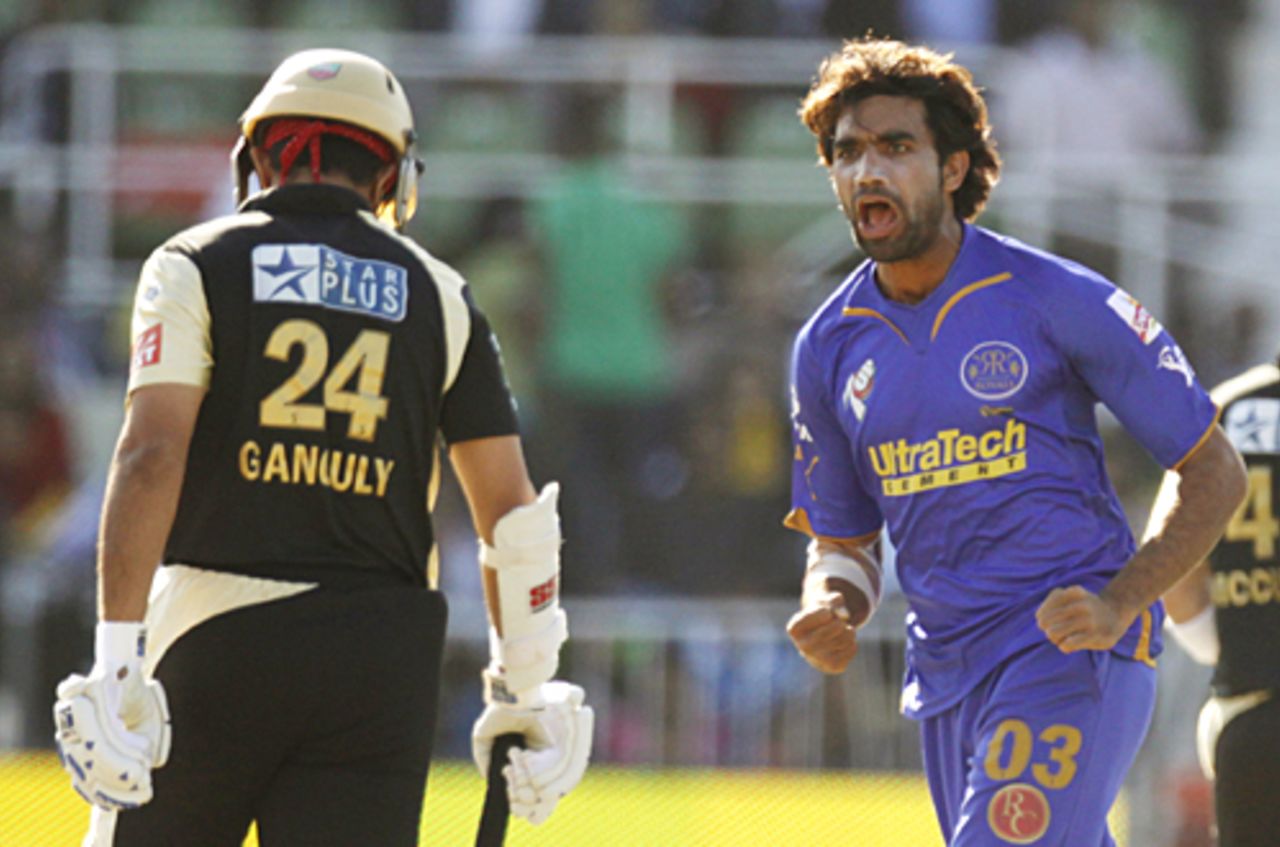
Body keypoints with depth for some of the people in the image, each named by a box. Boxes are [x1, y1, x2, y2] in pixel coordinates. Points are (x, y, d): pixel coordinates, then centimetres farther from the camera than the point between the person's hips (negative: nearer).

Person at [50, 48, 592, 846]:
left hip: (217, 636, -2)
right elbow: (512, 511, 8)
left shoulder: (197, 268, 3)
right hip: (380, 656, 2)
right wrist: (526, 688, 17)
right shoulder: (437, 294, 11)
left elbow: (152, 455, -12)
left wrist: (116, 659, -17)